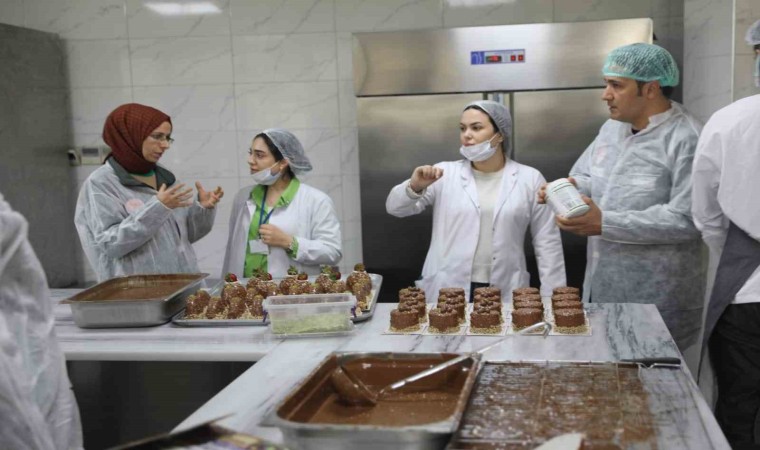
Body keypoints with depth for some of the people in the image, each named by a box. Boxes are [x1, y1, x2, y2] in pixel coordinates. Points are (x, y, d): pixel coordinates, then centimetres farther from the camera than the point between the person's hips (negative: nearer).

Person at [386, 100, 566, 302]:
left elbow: (547, 243, 4)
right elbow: (395, 208, 0)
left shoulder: (530, 179, 3)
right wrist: (414, 186, -21)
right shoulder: (445, 173, 2)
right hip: (446, 292, 0)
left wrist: (551, 298, -1)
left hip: (505, 295, 0)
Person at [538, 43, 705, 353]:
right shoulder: (611, 128, 10)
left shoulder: (687, 140, -16)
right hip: (600, 287, 8)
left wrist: (606, 224, -26)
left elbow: (686, 219, -24)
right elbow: (584, 176, 22)